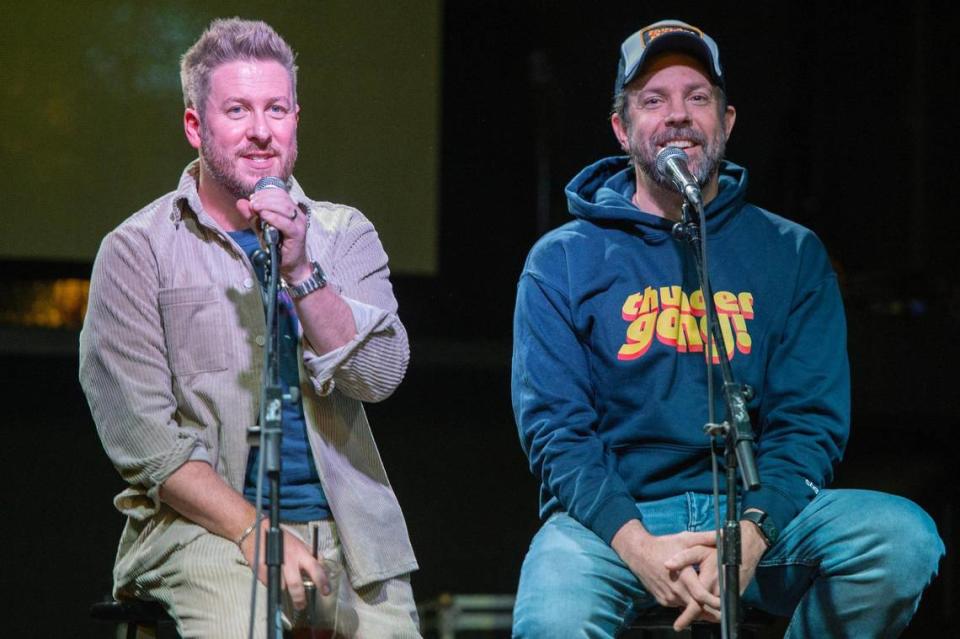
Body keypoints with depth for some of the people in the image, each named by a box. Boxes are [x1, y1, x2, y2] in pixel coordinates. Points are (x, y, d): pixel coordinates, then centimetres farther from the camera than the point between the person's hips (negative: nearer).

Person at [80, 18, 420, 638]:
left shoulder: (344, 234, 14)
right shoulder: (138, 249, 3)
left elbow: (380, 376, -1)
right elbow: (140, 435, -4)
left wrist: (300, 272, -14)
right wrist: (254, 533, -13)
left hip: (346, 528, 4)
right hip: (204, 524, -4)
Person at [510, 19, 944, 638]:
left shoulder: (793, 255, 12)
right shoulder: (563, 262, 9)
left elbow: (810, 422, 3)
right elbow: (555, 429, 0)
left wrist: (749, 535, -18)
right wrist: (637, 544, -19)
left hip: (761, 515, 3)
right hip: (613, 516, -2)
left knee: (903, 539, -27)